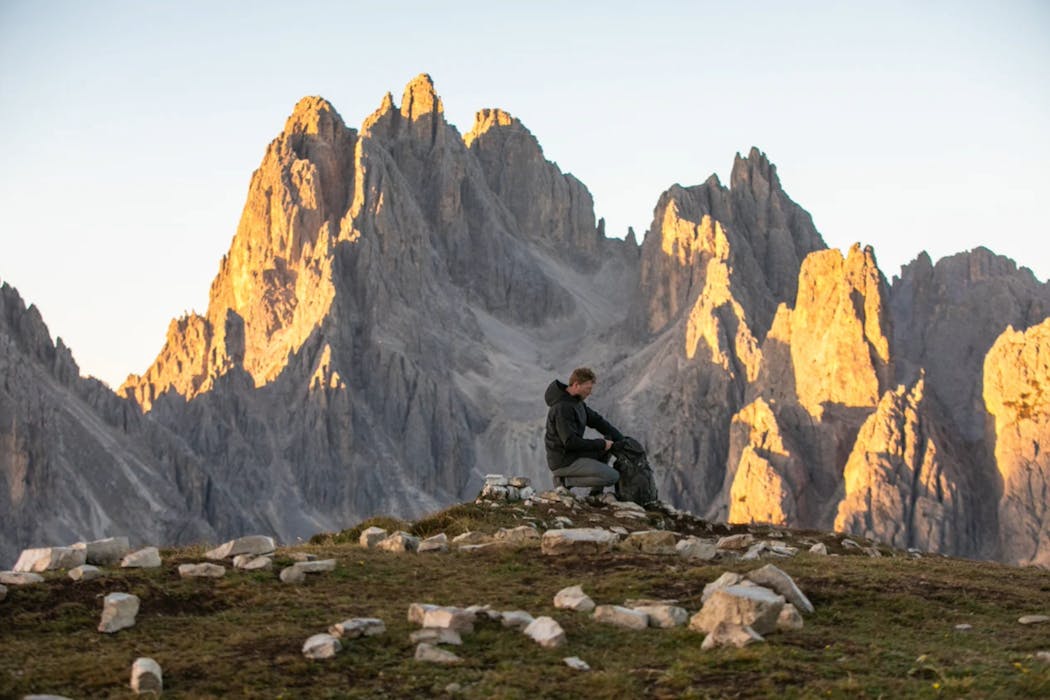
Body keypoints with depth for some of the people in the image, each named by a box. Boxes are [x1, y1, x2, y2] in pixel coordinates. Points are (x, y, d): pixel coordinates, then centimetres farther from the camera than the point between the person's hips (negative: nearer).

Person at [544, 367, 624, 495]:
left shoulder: (575, 401, 8)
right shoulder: (562, 408, -24)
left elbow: (596, 420, 13)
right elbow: (570, 442, -27)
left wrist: (623, 440, 4)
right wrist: (601, 444, -17)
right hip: (563, 462, -10)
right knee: (612, 477, -14)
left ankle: (596, 493, 17)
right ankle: (565, 480, -6)